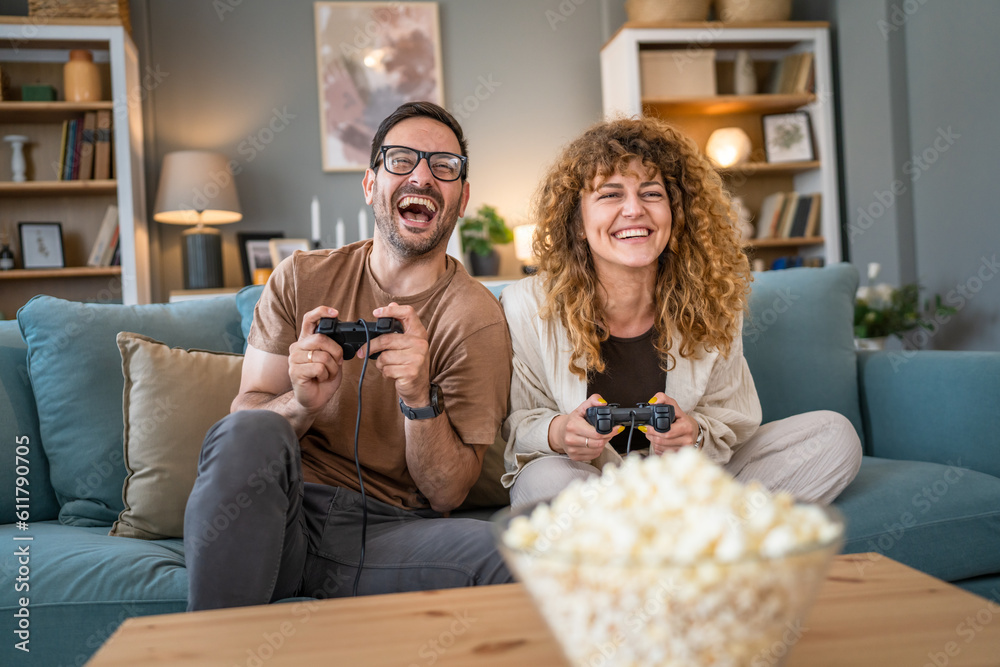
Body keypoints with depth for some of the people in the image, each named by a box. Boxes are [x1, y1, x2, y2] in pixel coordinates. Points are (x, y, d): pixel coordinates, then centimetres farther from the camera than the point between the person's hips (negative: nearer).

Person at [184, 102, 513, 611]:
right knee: (248, 431, -31)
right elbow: (244, 416, 1)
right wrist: (302, 402, -22)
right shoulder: (301, 279, 6)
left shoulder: (476, 317, -2)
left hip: (382, 533, -1)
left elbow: (447, 494, -3)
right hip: (279, 516, 2)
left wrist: (419, 397, -22)